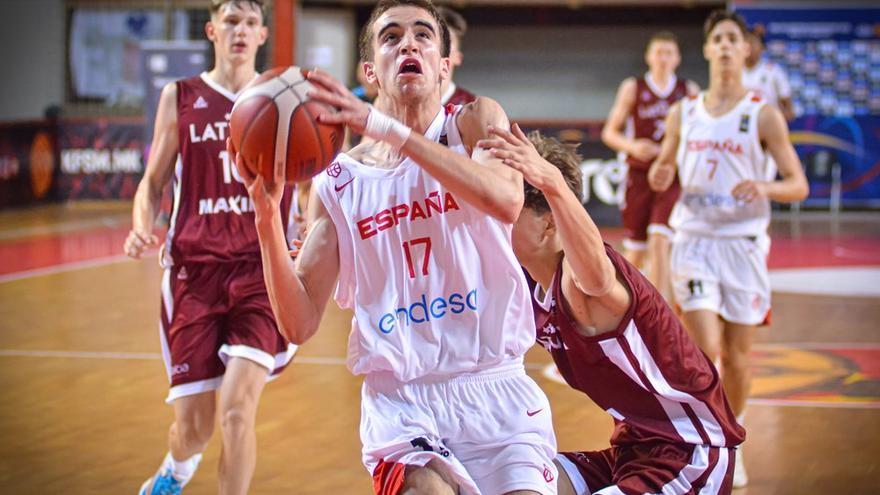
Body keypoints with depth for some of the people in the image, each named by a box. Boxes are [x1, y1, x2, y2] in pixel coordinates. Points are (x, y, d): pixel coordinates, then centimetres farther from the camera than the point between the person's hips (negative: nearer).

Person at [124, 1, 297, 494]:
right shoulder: (180, 98, 8)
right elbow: (153, 184, 14)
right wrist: (142, 229, -7)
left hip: (263, 270, -1)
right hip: (195, 269, 1)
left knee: (237, 405, -20)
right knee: (193, 425, 3)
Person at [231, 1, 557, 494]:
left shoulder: (476, 121, 3)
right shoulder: (338, 183, 6)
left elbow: (506, 201, -21)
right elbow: (299, 324, 2)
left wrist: (387, 128, -23)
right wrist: (267, 212, -12)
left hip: (496, 389, 0)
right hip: (399, 401, 0)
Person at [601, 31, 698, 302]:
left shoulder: (689, 90, 6)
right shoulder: (633, 88, 3)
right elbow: (609, 132, 5)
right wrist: (631, 146, -13)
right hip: (639, 174, 0)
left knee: (659, 242, -16)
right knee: (635, 252, 5)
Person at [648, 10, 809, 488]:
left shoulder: (763, 115, -2)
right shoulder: (683, 113, 6)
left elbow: (798, 184, -2)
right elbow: (665, 167, 19)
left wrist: (766, 186, -23)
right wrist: (659, 177, -5)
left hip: (743, 243, -1)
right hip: (694, 239, 1)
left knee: (736, 356, 6)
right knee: (706, 349, -14)